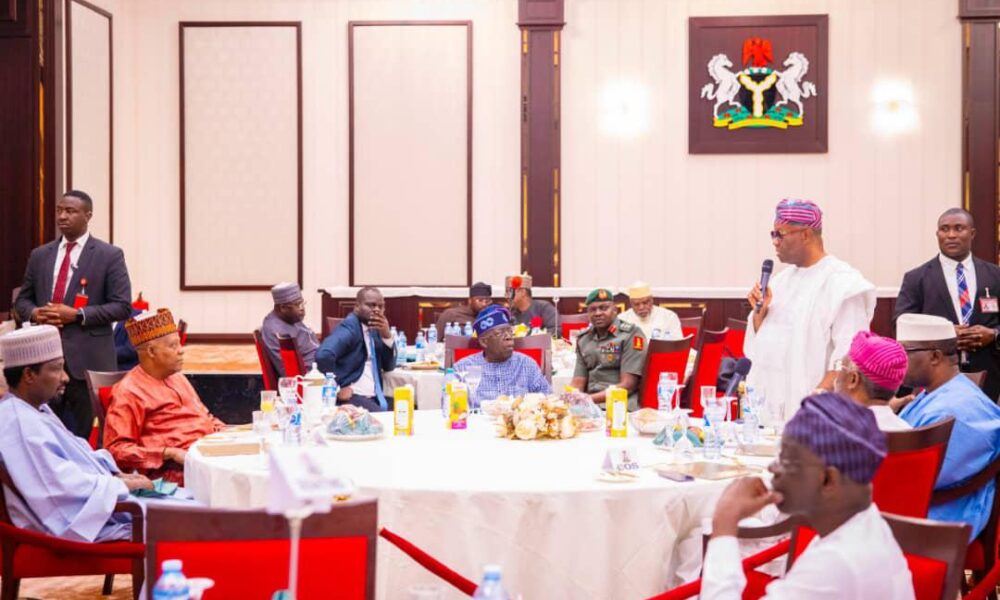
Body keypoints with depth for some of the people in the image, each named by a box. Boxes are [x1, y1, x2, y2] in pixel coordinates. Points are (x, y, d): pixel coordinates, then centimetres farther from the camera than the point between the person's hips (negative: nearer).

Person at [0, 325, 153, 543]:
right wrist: (121, 485, -16)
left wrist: (117, 475, 3)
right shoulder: (20, 424, -22)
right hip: (77, 522, -11)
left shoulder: (36, 409, 11)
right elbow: (63, 484, -26)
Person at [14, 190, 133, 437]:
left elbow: (122, 306, -6)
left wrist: (77, 315, -16)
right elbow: (22, 299, 18)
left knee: (82, 434, 2)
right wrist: (34, 313, -6)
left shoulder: (109, 255, -1)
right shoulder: (39, 255, 14)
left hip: (87, 358, -4)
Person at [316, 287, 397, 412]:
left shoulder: (374, 329, 14)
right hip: (352, 395, -9)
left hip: (375, 395, 9)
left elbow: (389, 366, 14)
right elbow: (323, 355, -28)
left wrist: (387, 336, -2)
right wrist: (336, 389, -20)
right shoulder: (349, 327, -11)